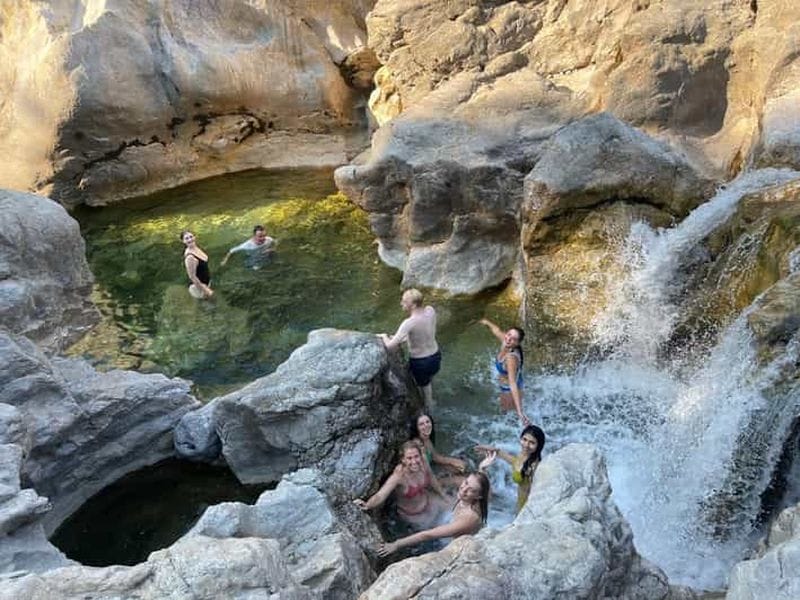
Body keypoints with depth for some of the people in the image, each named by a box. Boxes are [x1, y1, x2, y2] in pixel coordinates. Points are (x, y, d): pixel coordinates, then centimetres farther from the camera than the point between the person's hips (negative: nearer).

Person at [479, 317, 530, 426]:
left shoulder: (511, 358, -41)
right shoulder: (505, 342, -20)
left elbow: (513, 384, -49)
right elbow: (497, 330, 5)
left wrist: (519, 411, -56)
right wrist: (488, 323, 28)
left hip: (510, 391, -8)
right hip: (504, 388, 8)